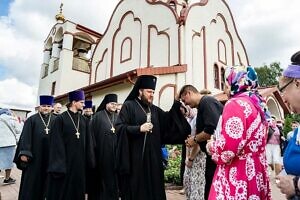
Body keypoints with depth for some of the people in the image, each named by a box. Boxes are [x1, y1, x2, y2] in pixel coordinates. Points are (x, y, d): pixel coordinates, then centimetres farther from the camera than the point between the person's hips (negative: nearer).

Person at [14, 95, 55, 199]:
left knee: (47, 179, 13)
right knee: (32, 179, 6)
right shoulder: (32, 119, 0)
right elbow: (25, 137, -5)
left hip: (50, 155, 2)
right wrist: (24, 153, -14)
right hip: (34, 155, -2)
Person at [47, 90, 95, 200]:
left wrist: (89, 160, 2)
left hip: (79, 161, 4)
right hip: (64, 160, -4)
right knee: (62, 188, 6)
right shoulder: (60, 119, -6)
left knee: (77, 189, 13)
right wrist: (58, 165, -15)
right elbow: (56, 142, -10)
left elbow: (88, 142, 7)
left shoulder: (84, 120, 7)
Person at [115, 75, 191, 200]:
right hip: (134, 156, -5)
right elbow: (119, 127, -10)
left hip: (153, 157, 6)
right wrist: (139, 128, -20)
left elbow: (167, 120, 5)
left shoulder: (155, 110, 17)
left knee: (153, 187, 10)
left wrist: (177, 103, -4)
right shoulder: (128, 105, -2)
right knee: (135, 188, 3)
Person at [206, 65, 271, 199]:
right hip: (255, 175, 9)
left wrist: (211, 146, -5)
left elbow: (227, 150, -25)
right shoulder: (257, 104, 10)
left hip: (237, 179, -9)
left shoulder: (235, 104, -17)